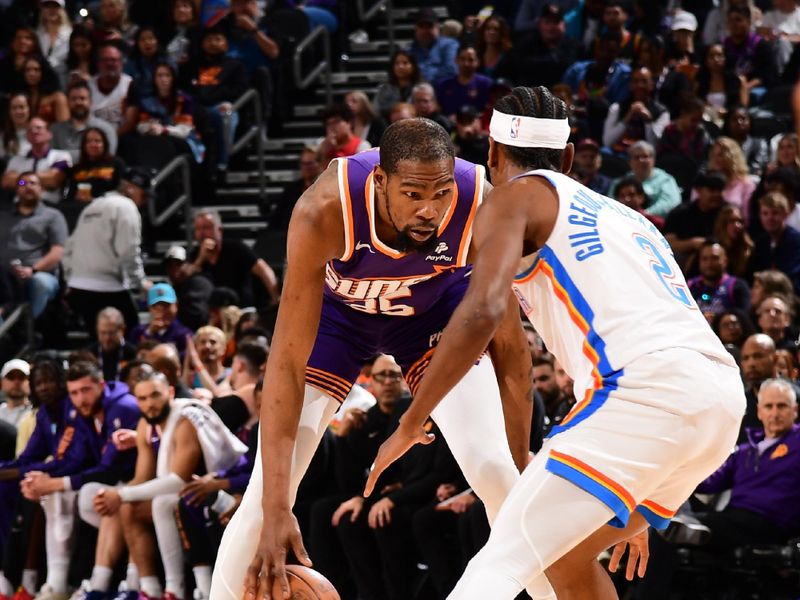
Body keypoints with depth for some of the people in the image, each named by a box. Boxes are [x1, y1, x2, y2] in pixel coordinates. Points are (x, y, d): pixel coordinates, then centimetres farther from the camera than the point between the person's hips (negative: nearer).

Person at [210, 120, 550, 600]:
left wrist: (522, 462, -19)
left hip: (435, 305, 1)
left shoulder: (484, 210, -35)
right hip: (337, 306, -1)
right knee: (268, 489, -11)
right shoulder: (324, 213, -40)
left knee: (496, 471, -14)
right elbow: (288, 363, -39)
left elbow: (509, 344, -20)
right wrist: (277, 511, -44)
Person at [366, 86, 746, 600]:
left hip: (649, 385, -8)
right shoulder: (623, 214, 35)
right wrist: (640, 509, 44)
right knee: (567, 555, 25)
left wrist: (410, 424, -1)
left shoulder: (515, 198, 11)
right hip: (724, 395, 8)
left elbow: (483, 311, -8)